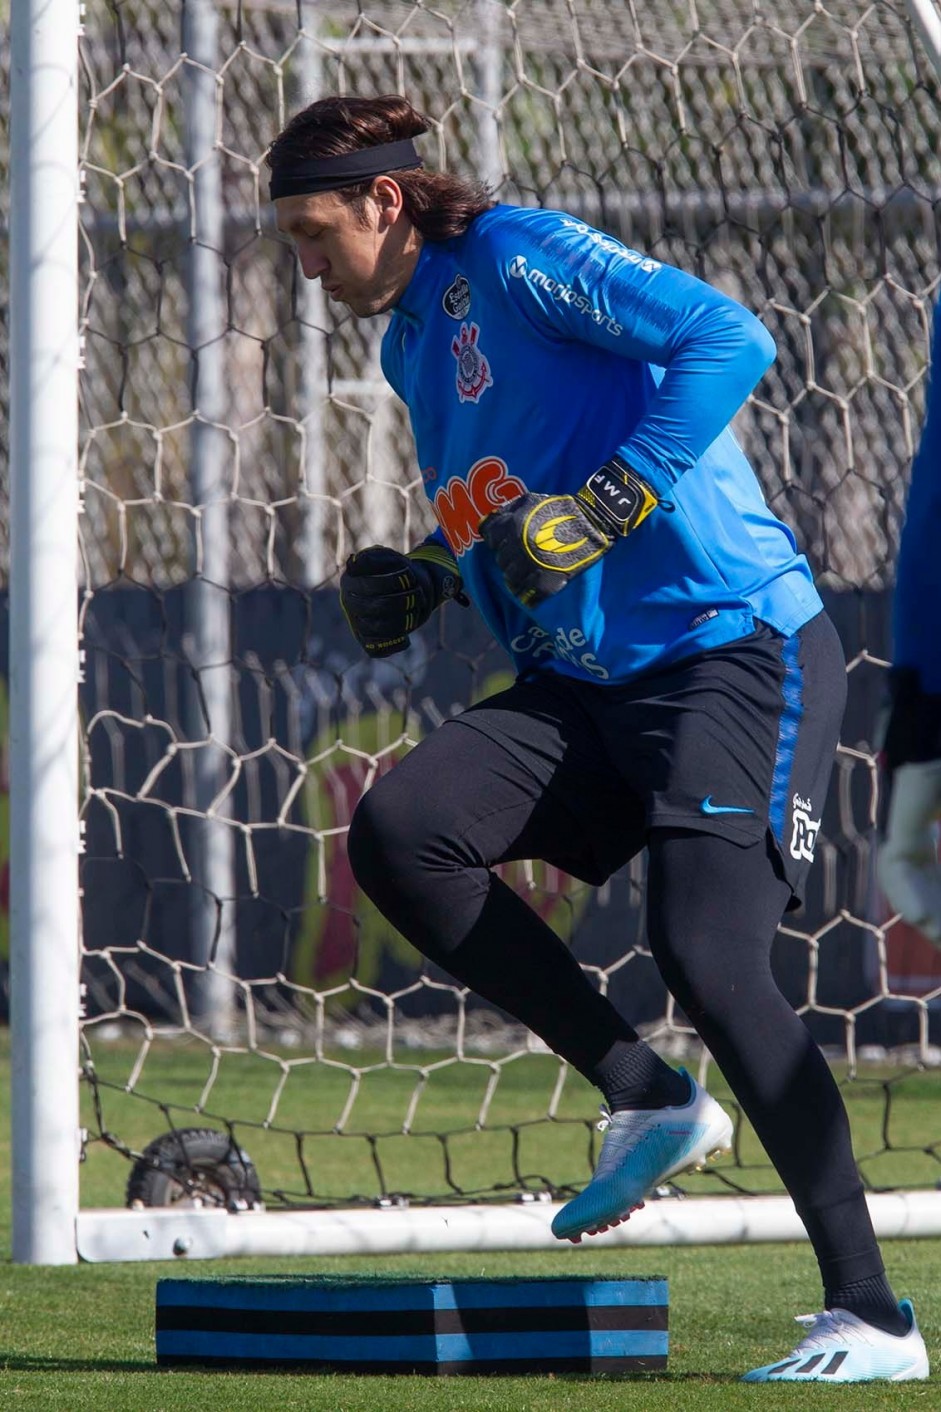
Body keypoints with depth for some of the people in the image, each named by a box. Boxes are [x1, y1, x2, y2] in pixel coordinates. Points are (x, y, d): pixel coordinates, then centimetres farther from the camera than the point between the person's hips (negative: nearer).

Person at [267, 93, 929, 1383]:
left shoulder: (519, 258, -9)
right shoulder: (411, 339, 18)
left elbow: (729, 338, -21)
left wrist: (604, 507, -23)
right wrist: (425, 583, 11)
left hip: (735, 655, -9)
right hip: (581, 684, 9)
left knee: (705, 955, -21)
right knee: (397, 833, -11)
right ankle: (648, 1100, 0)